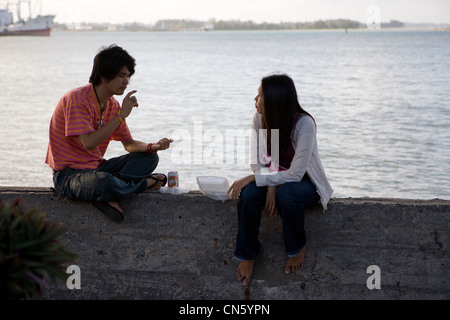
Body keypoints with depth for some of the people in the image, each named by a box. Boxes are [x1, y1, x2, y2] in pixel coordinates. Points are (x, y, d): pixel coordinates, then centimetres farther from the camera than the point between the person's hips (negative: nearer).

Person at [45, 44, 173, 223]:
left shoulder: (113, 105, 8)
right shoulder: (77, 99, -18)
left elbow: (129, 144, 11)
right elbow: (89, 143, -28)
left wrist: (153, 147, -10)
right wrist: (121, 115, -25)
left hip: (96, 167, 9)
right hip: (69, 173, -9)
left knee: (149, 158, 0)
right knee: (105, 183, -40)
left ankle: (106, 197, -20)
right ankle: (144, 184, -8)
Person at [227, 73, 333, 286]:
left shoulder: (304, 123, -27)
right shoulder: (260, 119, -10)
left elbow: (295, 174, -29)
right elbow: (258, 160, -5)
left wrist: (253, 178, -31)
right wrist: (270, 186, -24)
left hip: (304, 183, -4)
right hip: (273, 179, 4)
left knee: (287, 193, -38)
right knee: (248, 194, -28)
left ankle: (297, 247, -11)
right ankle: (247, 254, -11)